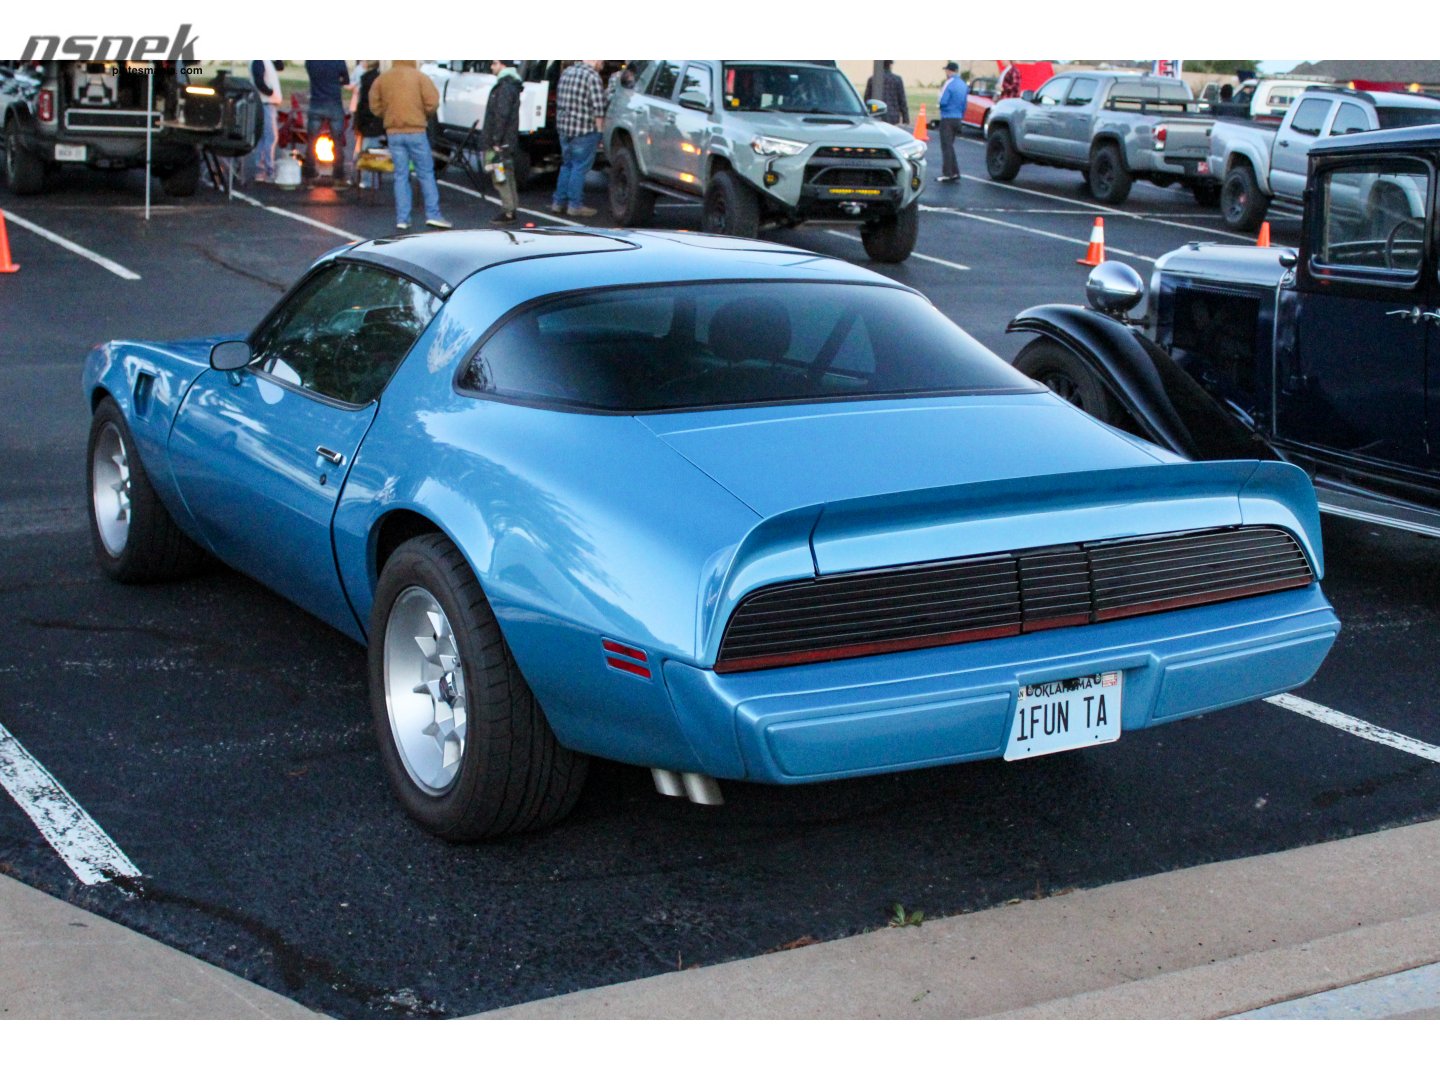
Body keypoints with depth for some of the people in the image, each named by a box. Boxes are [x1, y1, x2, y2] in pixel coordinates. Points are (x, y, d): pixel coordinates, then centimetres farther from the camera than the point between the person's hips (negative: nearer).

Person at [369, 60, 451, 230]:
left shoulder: (382, 79, 7)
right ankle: (433, 214, -1)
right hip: (416, 131, -3)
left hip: (393, 133, 3)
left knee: (401, 176, 8)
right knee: (426, 173, 4)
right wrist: (425, 115, 9)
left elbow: (375, 106, 5)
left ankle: (402, 218, 4)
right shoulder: (419, 76, -3)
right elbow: (432, 102, -9)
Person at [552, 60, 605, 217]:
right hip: (584, 130, -7)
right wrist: (600, 130, -8)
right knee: (579, 168, 1)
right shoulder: (592, 76, -14)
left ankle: (558, 202, 21)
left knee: (566, 166, 18)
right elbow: (598, 108, -17)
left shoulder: (566, 72, 10)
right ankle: (575, 205, 5)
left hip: (564, 128, 7)